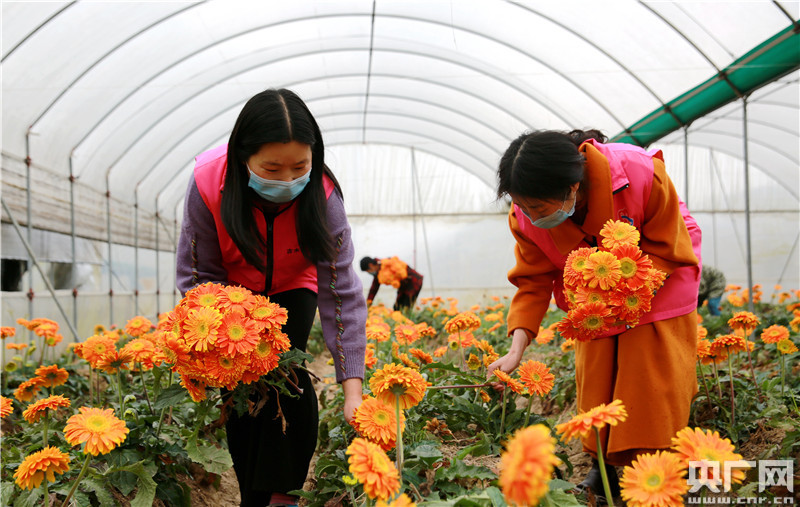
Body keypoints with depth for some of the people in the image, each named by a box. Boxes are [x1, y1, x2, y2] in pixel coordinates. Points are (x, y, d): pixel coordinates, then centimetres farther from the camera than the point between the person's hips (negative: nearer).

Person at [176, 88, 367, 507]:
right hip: (231, 292, 1)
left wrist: (353, 390, -38)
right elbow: (198, 276, -22)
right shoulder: (209, 183, -33)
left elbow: (342, 291, -32)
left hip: (291, 288, 0)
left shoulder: (321, 194, -33)